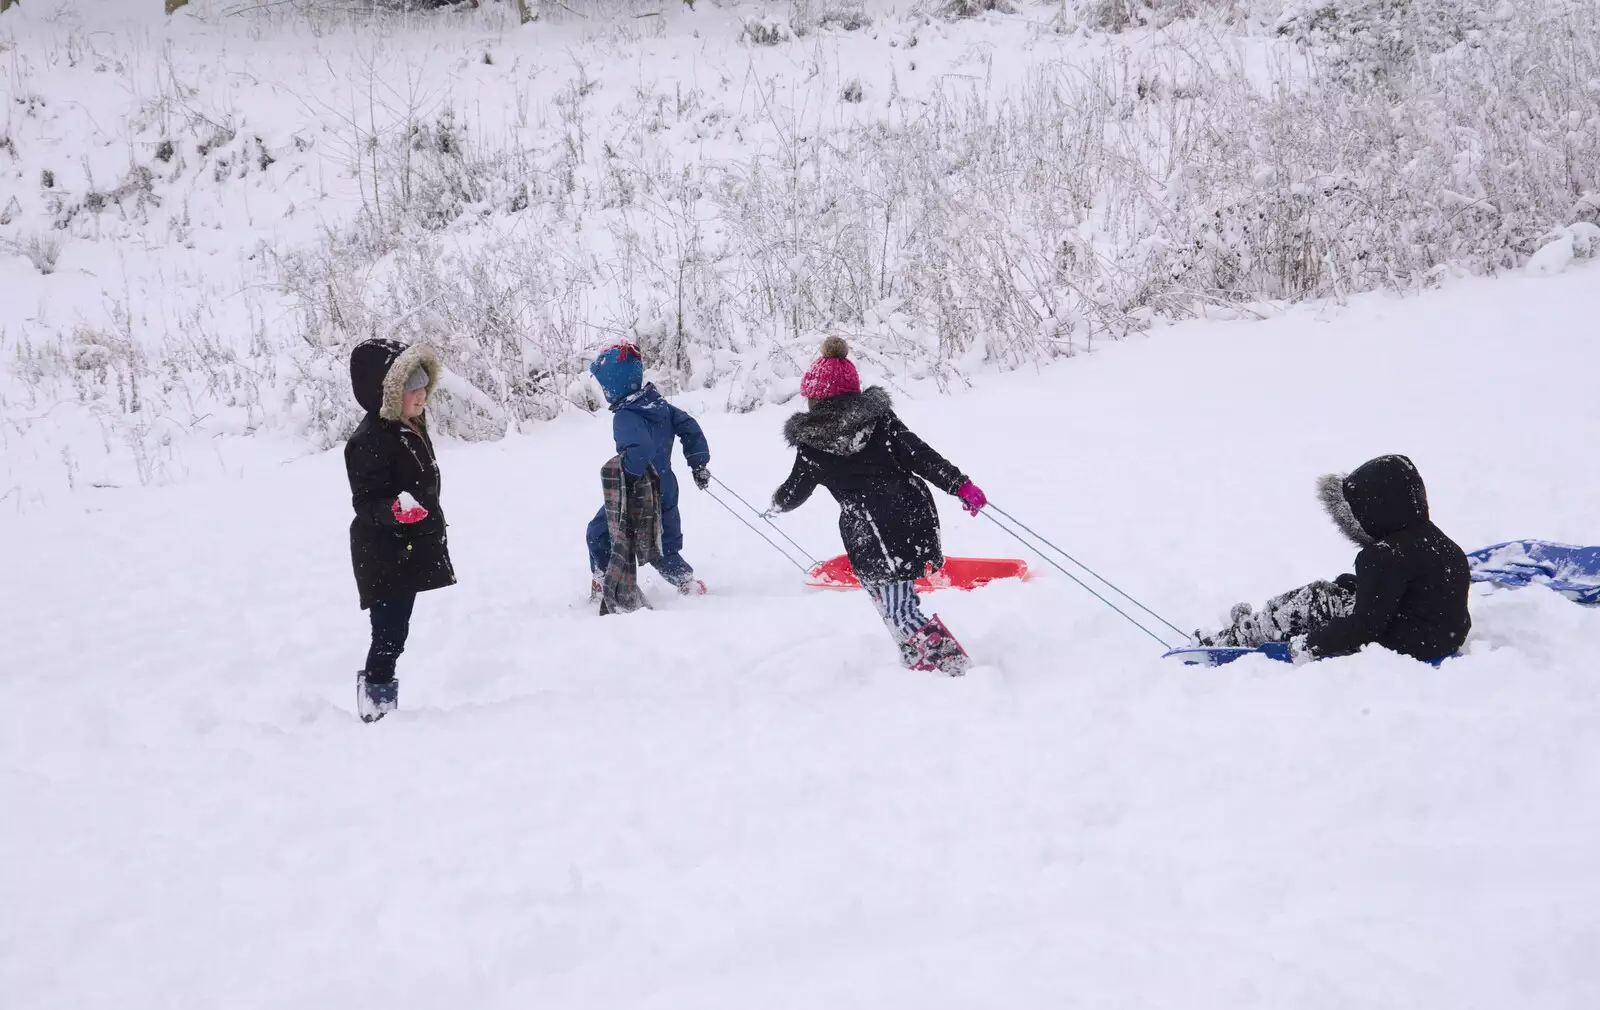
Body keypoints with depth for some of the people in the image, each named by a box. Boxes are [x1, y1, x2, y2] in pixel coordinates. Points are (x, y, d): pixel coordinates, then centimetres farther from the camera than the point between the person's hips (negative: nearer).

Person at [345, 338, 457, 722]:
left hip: (411, 553, 9)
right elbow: (366, 503, -21)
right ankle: (376, 705, 0)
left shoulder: (411, 426, 10)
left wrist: (433, 531, 28)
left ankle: (381, 701, 22)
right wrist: (395, 510, -41)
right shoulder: (370, 441, -20)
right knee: (389, 635, -8)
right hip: (385, 557, -9)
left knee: (392, 635, 15)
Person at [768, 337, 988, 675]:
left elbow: (795, 491, 14)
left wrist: (777, 503, 37)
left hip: (872, 536, -5)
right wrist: (961, 485, -2)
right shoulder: (878, 415, 5)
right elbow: (920, 454, -3)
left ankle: (946, 661, -14)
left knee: (897, 609, 0)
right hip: (915, 516, 5)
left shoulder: (812, 443, 0)